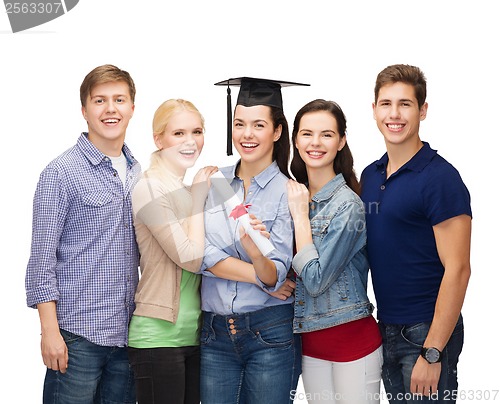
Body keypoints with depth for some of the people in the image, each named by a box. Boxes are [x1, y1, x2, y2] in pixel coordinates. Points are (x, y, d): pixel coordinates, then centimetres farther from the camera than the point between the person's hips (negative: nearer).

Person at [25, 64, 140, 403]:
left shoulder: (137, 171, 11)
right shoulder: (62, 172, -7)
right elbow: (42, 258, -9)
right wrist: (50, 331, -14)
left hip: (127, 331, 6)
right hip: (78, 333, -6)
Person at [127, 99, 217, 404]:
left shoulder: (185, 190, 13)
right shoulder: (150, 189, -11)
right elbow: (191, 258, -17)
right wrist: (199, 198, -8)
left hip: (194, 333, 8)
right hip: (159, 336, -8)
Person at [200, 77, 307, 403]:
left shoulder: (288, 192, -5)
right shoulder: (213, 181, 4)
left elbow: (275, 275, -13)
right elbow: (200, 254, -6)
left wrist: (256, 250, -34)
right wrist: (263, 279, -12)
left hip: (271, 334, -3)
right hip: (215, 331, 3)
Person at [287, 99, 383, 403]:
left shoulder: (348, 206, -16)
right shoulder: (295, 195, 4)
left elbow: (316, 280, -21)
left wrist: (301, 215, -16)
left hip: (352, 339, -6)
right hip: (310, 341, 6)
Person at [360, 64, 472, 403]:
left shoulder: (440, 178, -14)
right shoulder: (370, 176, 8)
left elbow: (457, 270, -18)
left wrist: (432, 353, -21)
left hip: (425, 333, -7)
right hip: (385, 328, 7)